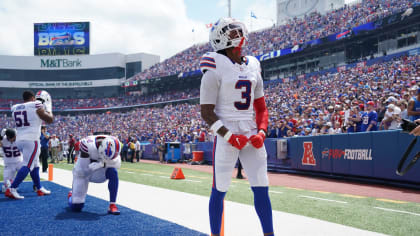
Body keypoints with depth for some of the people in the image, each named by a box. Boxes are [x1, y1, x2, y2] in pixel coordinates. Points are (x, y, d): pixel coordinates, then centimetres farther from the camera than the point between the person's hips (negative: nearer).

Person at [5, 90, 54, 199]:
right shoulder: (36, 106, -7)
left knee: (35, 164, 17)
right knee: (27, 165, -7)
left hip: (19, 140, 8)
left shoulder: (15, 108, 12)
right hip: (31, 140, -8)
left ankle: (39, 188, 24)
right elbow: (50, 120, 1)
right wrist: (48, 107, 14)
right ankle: (11, 189, -15)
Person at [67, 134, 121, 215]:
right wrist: (101, 164, -39)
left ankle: (112, 205, -19)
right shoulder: (88, 145, -37)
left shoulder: (112, 144, -23)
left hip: (97, 170, 3)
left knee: (113, 172, -29)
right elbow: (84, 171, -32)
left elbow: (117, 165, -14)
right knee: (76, 207, -2)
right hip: (82, 173, -3)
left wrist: (106, 163, -31)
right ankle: (71, 195, 36)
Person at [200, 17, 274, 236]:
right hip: (226, 136, -5)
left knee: (261, 189, 6)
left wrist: (261, 132, 0)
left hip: (251, 134, 5)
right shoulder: (216, 68, -7)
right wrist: (229, 136, -17)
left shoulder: (253, 67, 12)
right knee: (219, 190, 4)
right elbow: (206, 113, -8)